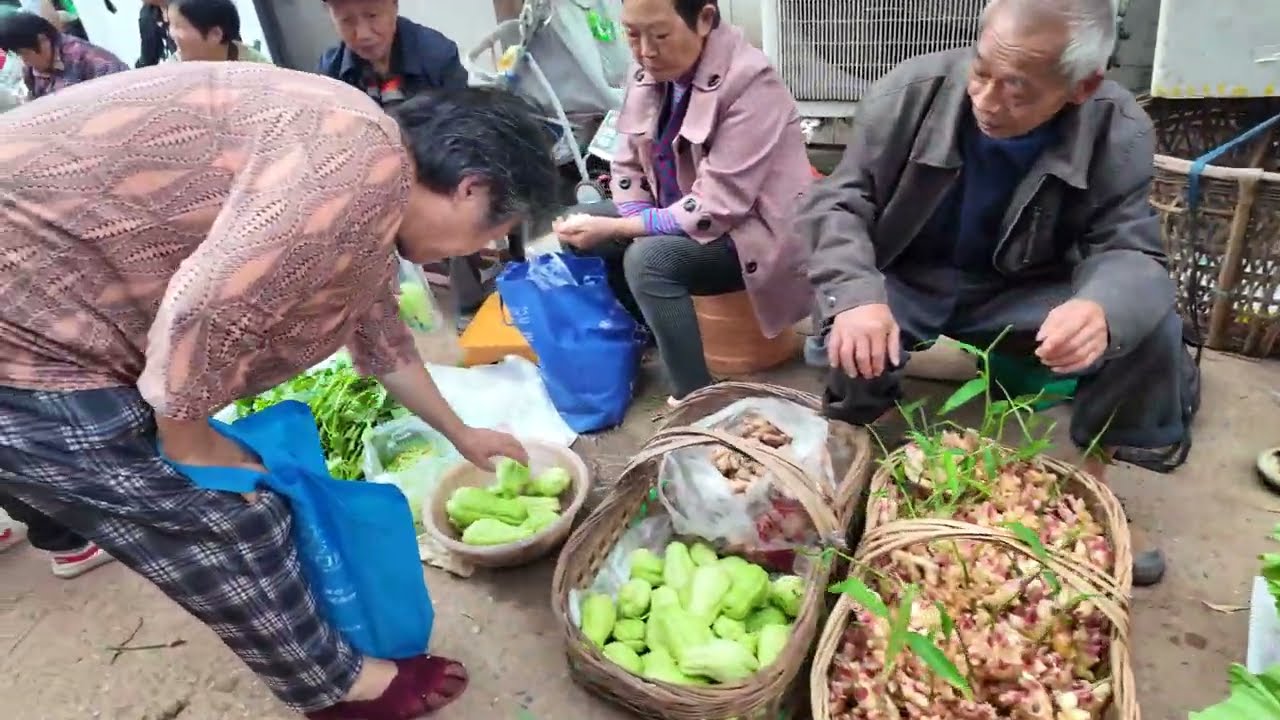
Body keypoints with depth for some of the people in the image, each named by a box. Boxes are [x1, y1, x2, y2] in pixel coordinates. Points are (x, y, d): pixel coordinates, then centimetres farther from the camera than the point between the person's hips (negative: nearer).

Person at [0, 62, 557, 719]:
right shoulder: (362, 162, -24)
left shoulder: (369, 197, 9)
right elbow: (200, 314, -31)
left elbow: (379, 332, 23)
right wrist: (191, 443, -12)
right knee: (226, 521, 1)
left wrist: (461, 435, 33)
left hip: (53, 313, 10)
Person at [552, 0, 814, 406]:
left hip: (750, 232, -8)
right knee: (576, 229, 1)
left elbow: (716, 208, -28)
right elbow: (629, 165, 7)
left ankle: (695, 398, -16)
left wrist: (614, 228, -27)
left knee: (649, 258, -31)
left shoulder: (749, 83, -24)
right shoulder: (649, 73, -4)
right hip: (678, 216, 8)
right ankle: (650, 334, 13)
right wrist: (633, 224, -12)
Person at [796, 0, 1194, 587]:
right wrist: (858, 295, -38)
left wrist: (1101, 306, -43)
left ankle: (1092, 477, 5)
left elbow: (1129, 250, -15)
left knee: (1152, 331, -19)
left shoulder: (1120, 132, -16)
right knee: (847, 347, -31)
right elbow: (838, 203, -17)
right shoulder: (912, 90, -20)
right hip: (906, 279, -1)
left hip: (1022, 291, 2)